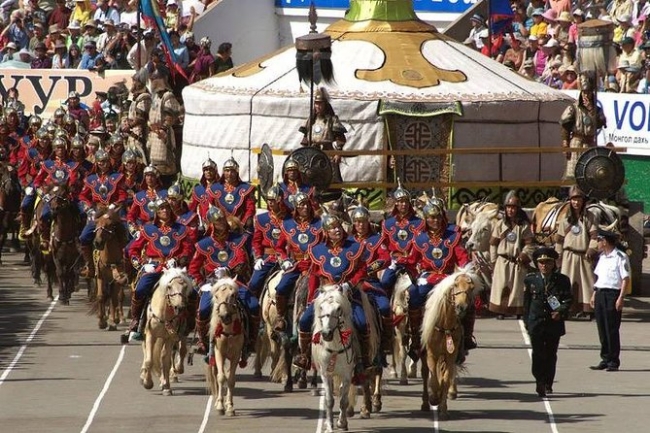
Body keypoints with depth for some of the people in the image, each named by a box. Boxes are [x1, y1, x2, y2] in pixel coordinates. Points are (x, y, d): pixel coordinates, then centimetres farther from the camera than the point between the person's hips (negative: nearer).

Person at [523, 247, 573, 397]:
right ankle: (540, 383, -2)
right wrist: (526, 321, 5)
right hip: (536, 323, -1)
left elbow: (568, 299, 3)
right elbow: (526, 302, 9)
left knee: (551, 355, 7)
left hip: (554, 323, 1)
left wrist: (560, 311, -16)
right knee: (538, 354, -7)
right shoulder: (530, 279, 5)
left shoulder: (562, 280, 3)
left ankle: (548, 384, 17)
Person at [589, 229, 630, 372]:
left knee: (612, 329, -4)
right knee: (602, 328, 9)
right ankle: (605, 359, 16)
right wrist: (594, 295, 15)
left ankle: (614, 361, 1)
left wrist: (620, 298, -17)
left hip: (613, 294, -8)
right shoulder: (602, 257, 16)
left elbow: (625, 279, -12)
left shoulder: (620, 257, -9)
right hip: (600, 294, 8)